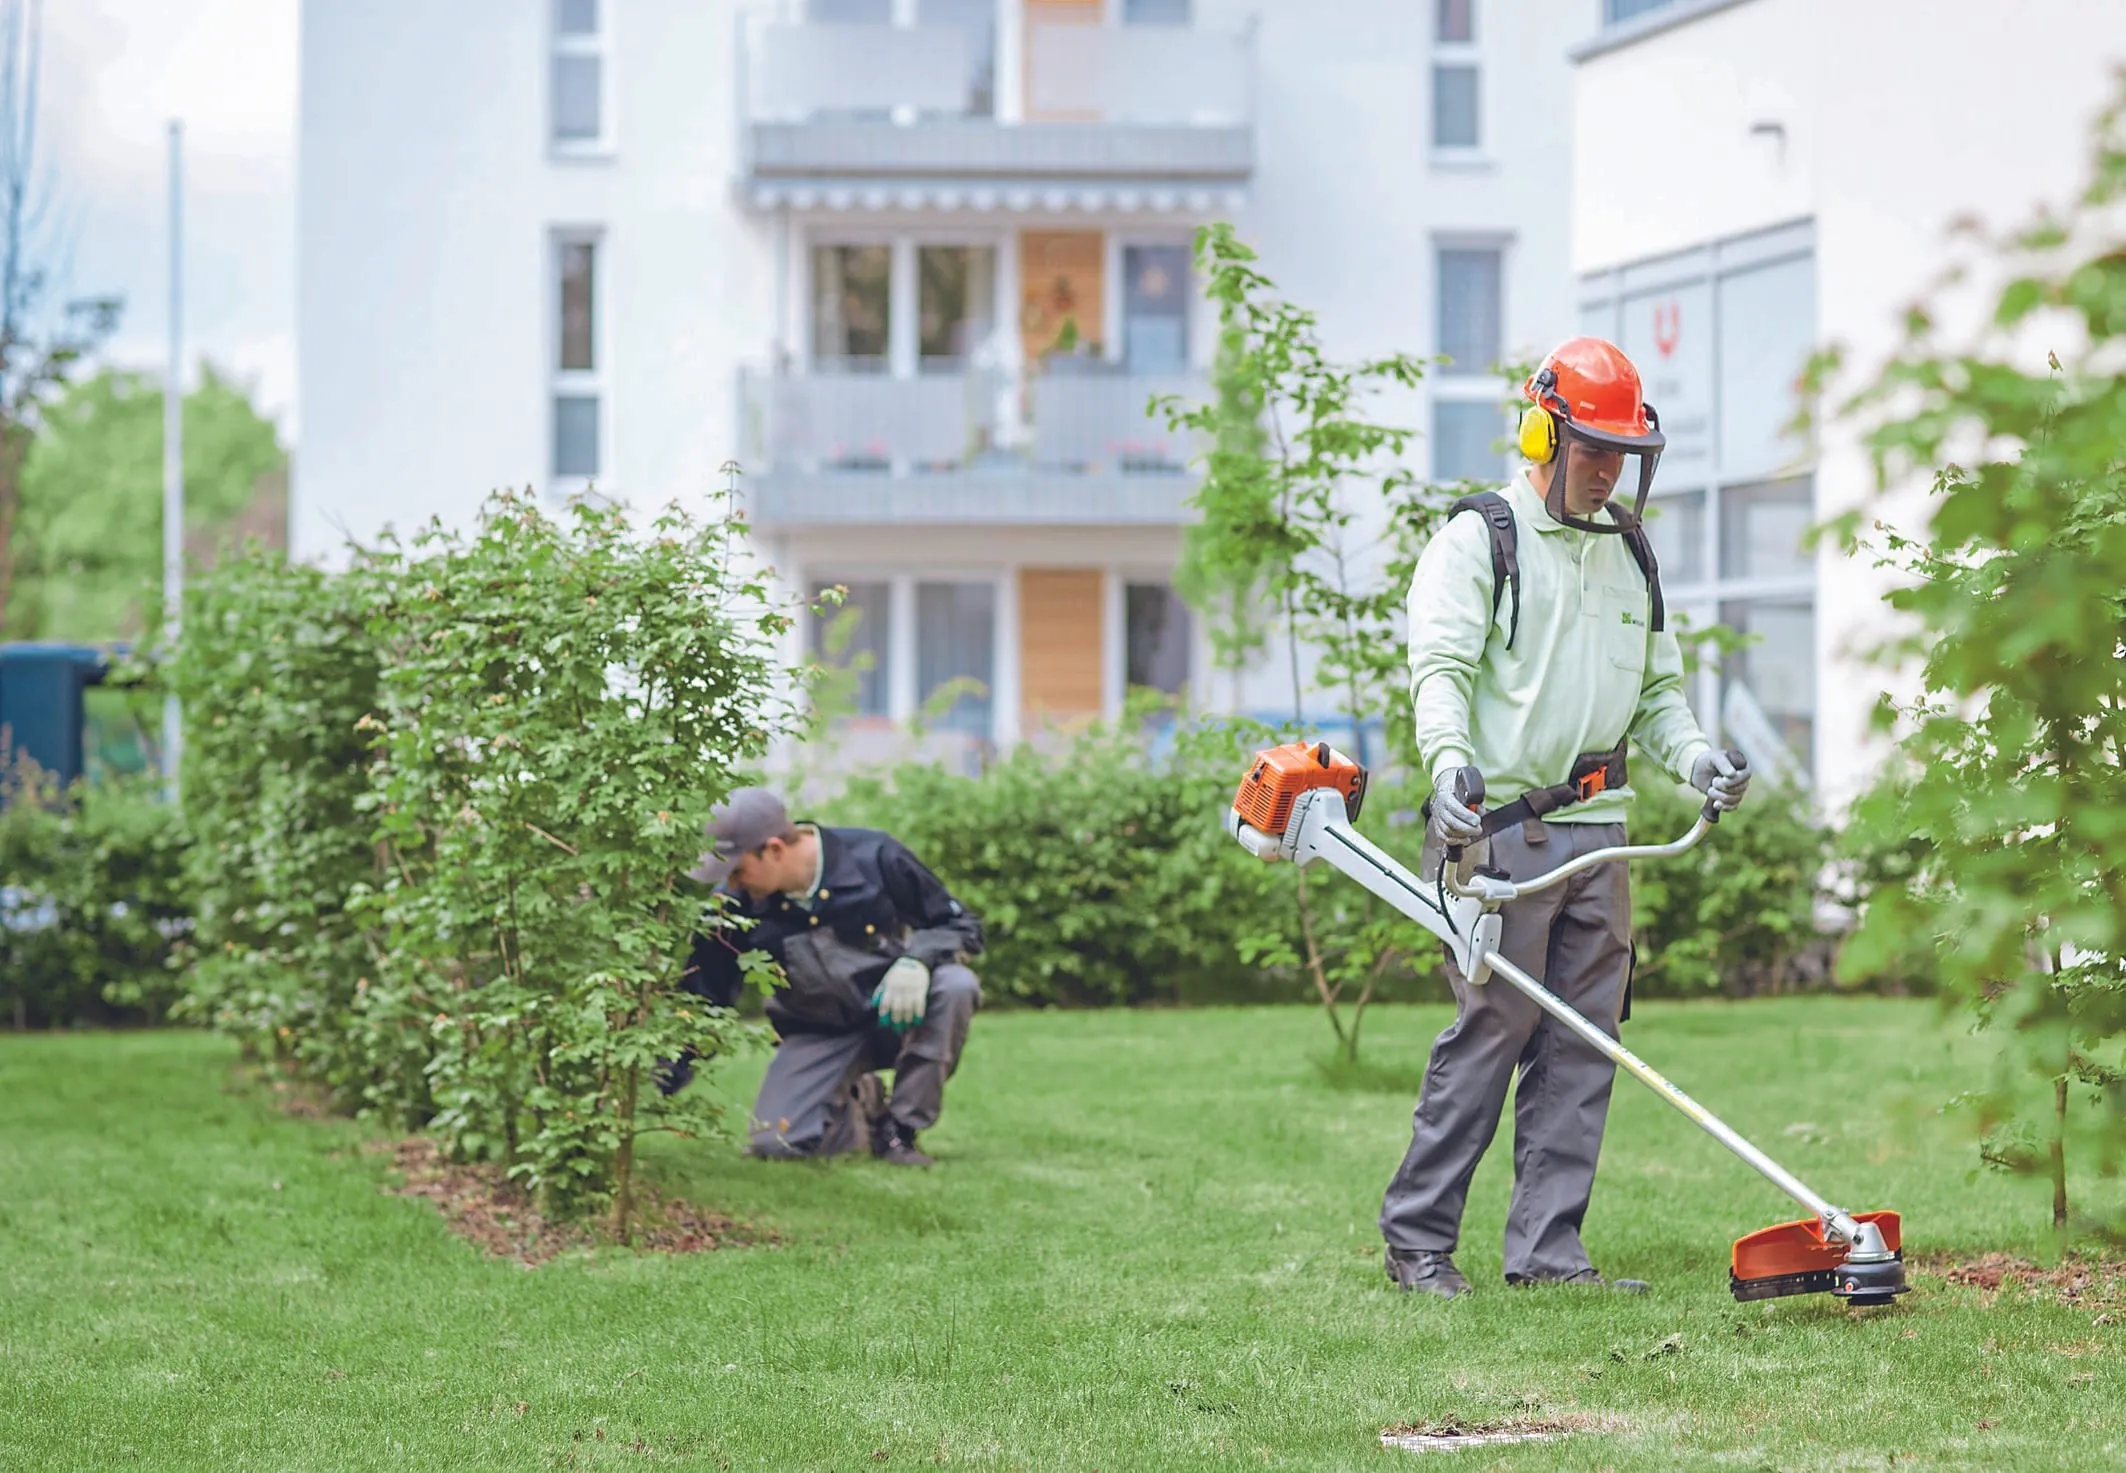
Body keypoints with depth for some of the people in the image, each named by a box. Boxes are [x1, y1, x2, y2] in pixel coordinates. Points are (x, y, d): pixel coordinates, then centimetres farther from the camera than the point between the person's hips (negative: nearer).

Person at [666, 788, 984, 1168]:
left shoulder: (875, 858, -19)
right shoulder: (738, 906, -13)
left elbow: (962, 927, -10)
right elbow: (703, 995, -2)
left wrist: (915, 961, -31)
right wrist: (669, 1074, -11)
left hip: (897, 1017, -2)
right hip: (821, 1036, 2)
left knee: (955, 986, -34)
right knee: (772, 1142, -19)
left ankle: (899, 1128, -17)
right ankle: (862, 1108, 17)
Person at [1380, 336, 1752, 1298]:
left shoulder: (1631, 553, 19)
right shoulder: (1479, 537, -1)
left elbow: (1657, 689, 24)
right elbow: (1439, 664, -13)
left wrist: (1695, 758, 4)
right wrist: (1448, 756, -31)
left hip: (1597, 831, 7)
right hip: (1499, 827, -7)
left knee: (1584, 1041, 3)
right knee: (1493, 1029, -9)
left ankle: (1547, 1250, 7)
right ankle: (1415, 1238, 1)